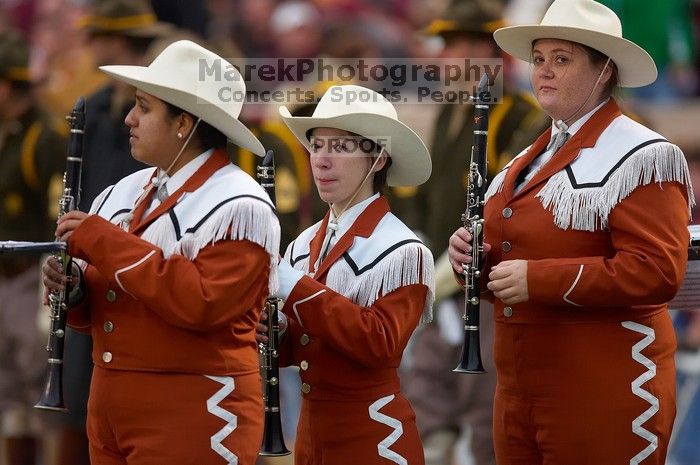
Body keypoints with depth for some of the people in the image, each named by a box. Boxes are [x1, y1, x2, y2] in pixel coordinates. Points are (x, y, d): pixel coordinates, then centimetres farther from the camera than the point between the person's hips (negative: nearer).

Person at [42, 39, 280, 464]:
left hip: (193, 418, -7)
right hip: (109, 410, 7)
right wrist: (72, 288, -6)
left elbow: (201, 303, -25)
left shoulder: (238, 208, -12)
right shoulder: (124, 194, 11)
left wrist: (104, 242, -21)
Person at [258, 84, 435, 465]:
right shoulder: (303, 245, 7)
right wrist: (269, 334, -9)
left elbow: (380, 343, -25)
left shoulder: (401, 251, -13)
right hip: (311, 429, 6)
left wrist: (295, 287, -25)